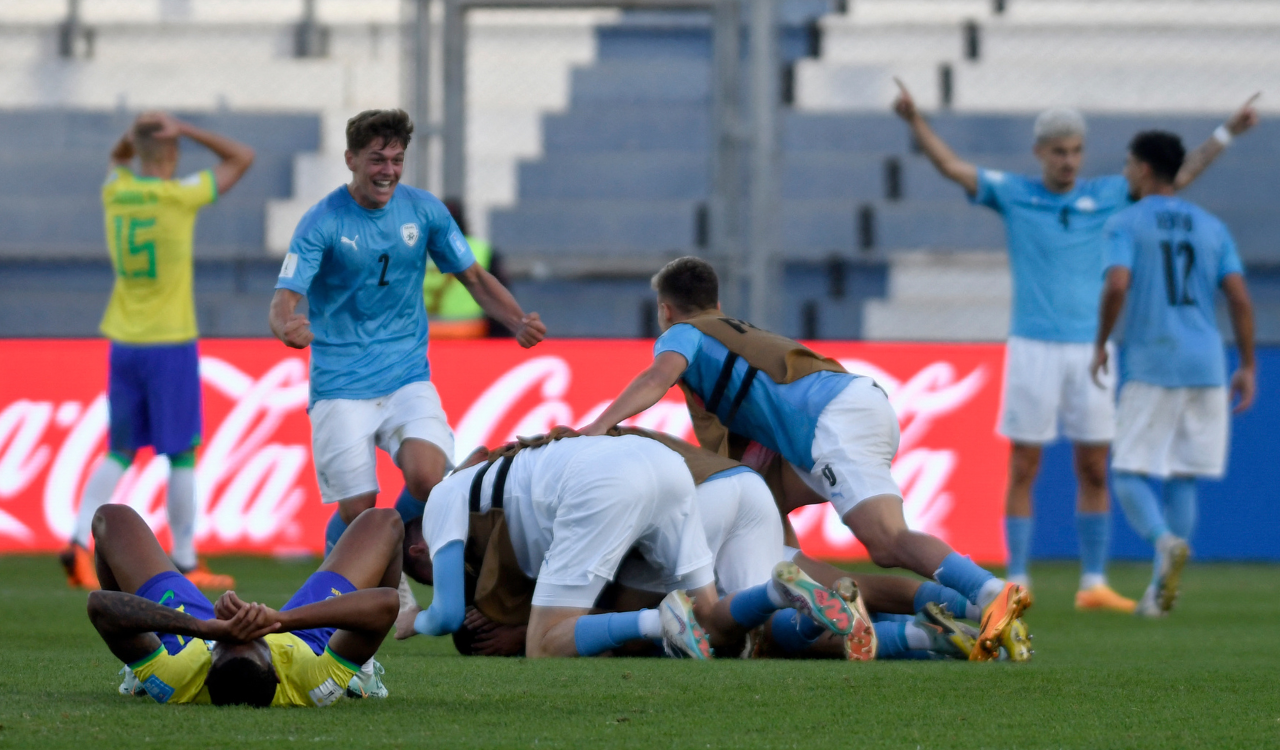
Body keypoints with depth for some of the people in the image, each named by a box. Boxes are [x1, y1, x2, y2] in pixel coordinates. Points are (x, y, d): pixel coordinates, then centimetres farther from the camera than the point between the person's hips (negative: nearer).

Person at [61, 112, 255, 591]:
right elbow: (242, 158, 0)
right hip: (170, 343, -5)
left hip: (123, 344, 5)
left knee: (119, 453, 10)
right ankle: (186, 564, 6)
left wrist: (136, 134, 8)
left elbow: (118, 158, 29)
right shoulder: (180, 196, -11)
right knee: (182, 455, 2)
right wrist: (182, 130, -3)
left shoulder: (115, 191, 3)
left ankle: (79, 541, -6)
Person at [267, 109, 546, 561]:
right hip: (341, 387, -2)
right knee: (357, 513, -10)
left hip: (408, 379, 2)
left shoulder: (423, 210, 2)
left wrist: (519, 323, -7)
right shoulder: (323, 223, -9)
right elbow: (285, 300, -15)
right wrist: (287, 328, -40)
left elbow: (474, 277, 11)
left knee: (426, 477, -22)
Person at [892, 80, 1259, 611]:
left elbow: (1177, 178, 12)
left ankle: (1093, 585, 10)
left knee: (1094, 469, 4)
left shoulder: (1107, 195, 8)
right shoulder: (1012, 193, 2)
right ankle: (1016, 583, 4)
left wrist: (1227, 132, 7)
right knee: (1023, 468, -1)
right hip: (1033, 348, -2)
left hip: (1091, 350, 2)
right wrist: (914, 119, -21)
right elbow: (951, 166, -7)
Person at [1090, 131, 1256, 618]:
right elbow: (1239, 298, 4)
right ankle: (1161, 588, 8)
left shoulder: (1125, 225, -1)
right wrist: (1248, 366, 8)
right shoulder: (1211, 227, 12)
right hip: (1205, 365, 4)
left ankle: (1165, 540, -28)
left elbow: (1117, 285, -17)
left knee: (1130, 473, 2)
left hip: (1148, 364, -4)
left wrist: (1100, 345, -4)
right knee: (1181, 477, 11)